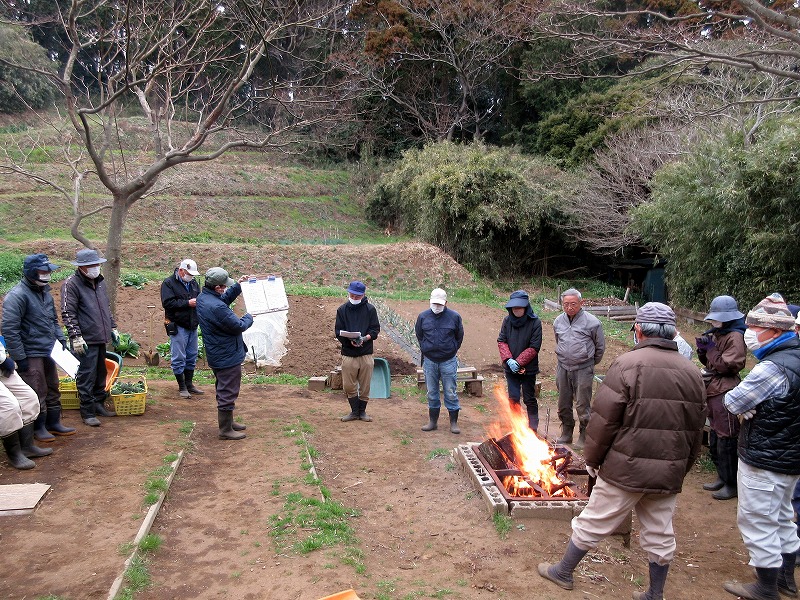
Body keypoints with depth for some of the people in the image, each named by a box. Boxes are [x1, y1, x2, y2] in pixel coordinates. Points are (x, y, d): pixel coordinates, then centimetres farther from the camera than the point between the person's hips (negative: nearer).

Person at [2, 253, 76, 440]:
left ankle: (53, 423, 28)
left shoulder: (45, 292, 10)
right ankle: (38, 428, 16)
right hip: (31, 354, -8)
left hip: (49, 352, 8)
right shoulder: (17, 296, -16)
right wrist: (19, 358, -18)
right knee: (38, 393, 1)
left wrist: (61, 339, 9)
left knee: (53, 389, 16)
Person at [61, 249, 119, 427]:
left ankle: (99, 404, 29)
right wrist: (76, 337, -20)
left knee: (100, 374, 16)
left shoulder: (99, 281, 13)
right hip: (85, 340, -8)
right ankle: (88, 412, 7)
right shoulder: (71, 284, -11)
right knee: (86, 377, -2)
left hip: (101, 338, 8)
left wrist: (113, 327, 20)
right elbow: (68, 314, -15)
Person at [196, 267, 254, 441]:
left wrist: (238, 285, 9)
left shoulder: (202, 297, 0)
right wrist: (249, 318, -3)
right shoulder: (217, 307, -31)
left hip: (216, 355, 11)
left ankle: (227, 421, 38)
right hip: (228, 357, -11)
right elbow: (238, 326, -23)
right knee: (228, 393, 2)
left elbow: (225, 298, 19)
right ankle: (225, 430, 13)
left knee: (223, 391, 23)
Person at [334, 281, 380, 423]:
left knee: (365, 386, 7)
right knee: (348, 386, 2)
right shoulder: (342, 310, 5)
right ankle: (355, 411, 19)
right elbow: (338, 331, 1)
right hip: (348, 354, 0)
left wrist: (365, 338, -18)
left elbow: (375, 329, 2)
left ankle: (362, 411, 23)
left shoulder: (370, 309, 3)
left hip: (366, 354, 0)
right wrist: (350, 340, -17)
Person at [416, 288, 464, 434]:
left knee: (450, 393, 3)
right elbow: (419, 335, 15)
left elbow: (459, 337, 8)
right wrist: (425, 349, 9)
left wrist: (451, 350, 5)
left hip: (448, 361, -2)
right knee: (432, 393, 11)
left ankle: (454, 423, 12)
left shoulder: (454, 317, -4)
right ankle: (433, 421, 23)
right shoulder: (423, 316, 1)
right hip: (429, 361, 2)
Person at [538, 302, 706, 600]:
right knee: (660, 536, 17)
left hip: (626, 469, -5)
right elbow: (696, 431, 11)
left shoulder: (627, 365, -15)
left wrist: (592, 458, -1)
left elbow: (604, 419, -15)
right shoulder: (692, 373, 5)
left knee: (593, 522, 10)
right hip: (669, 474, 5)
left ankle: (563, 572, 26)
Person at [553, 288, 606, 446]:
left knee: (583, 406, -1)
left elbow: (600, 347, 3)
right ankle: (566, 434, 29)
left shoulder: (591, 322, -9)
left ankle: (585, 436, 14)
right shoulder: (558, 321, 6)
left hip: (583, 369, -5)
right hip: (562, 368, 5)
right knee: (563, 404, 14)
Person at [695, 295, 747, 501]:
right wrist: (703, 348, 0)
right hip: (713, 391, 10)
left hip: (725, 393, -10)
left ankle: (732, 484, 6)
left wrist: (711, 348, -11)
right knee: (715, 437, 16)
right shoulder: (718, 334, 13)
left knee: (726, 439, -3)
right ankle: (722, 477, 28)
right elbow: (709, 361, 18)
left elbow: (726, 365, -19)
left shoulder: (735, 337, -14)